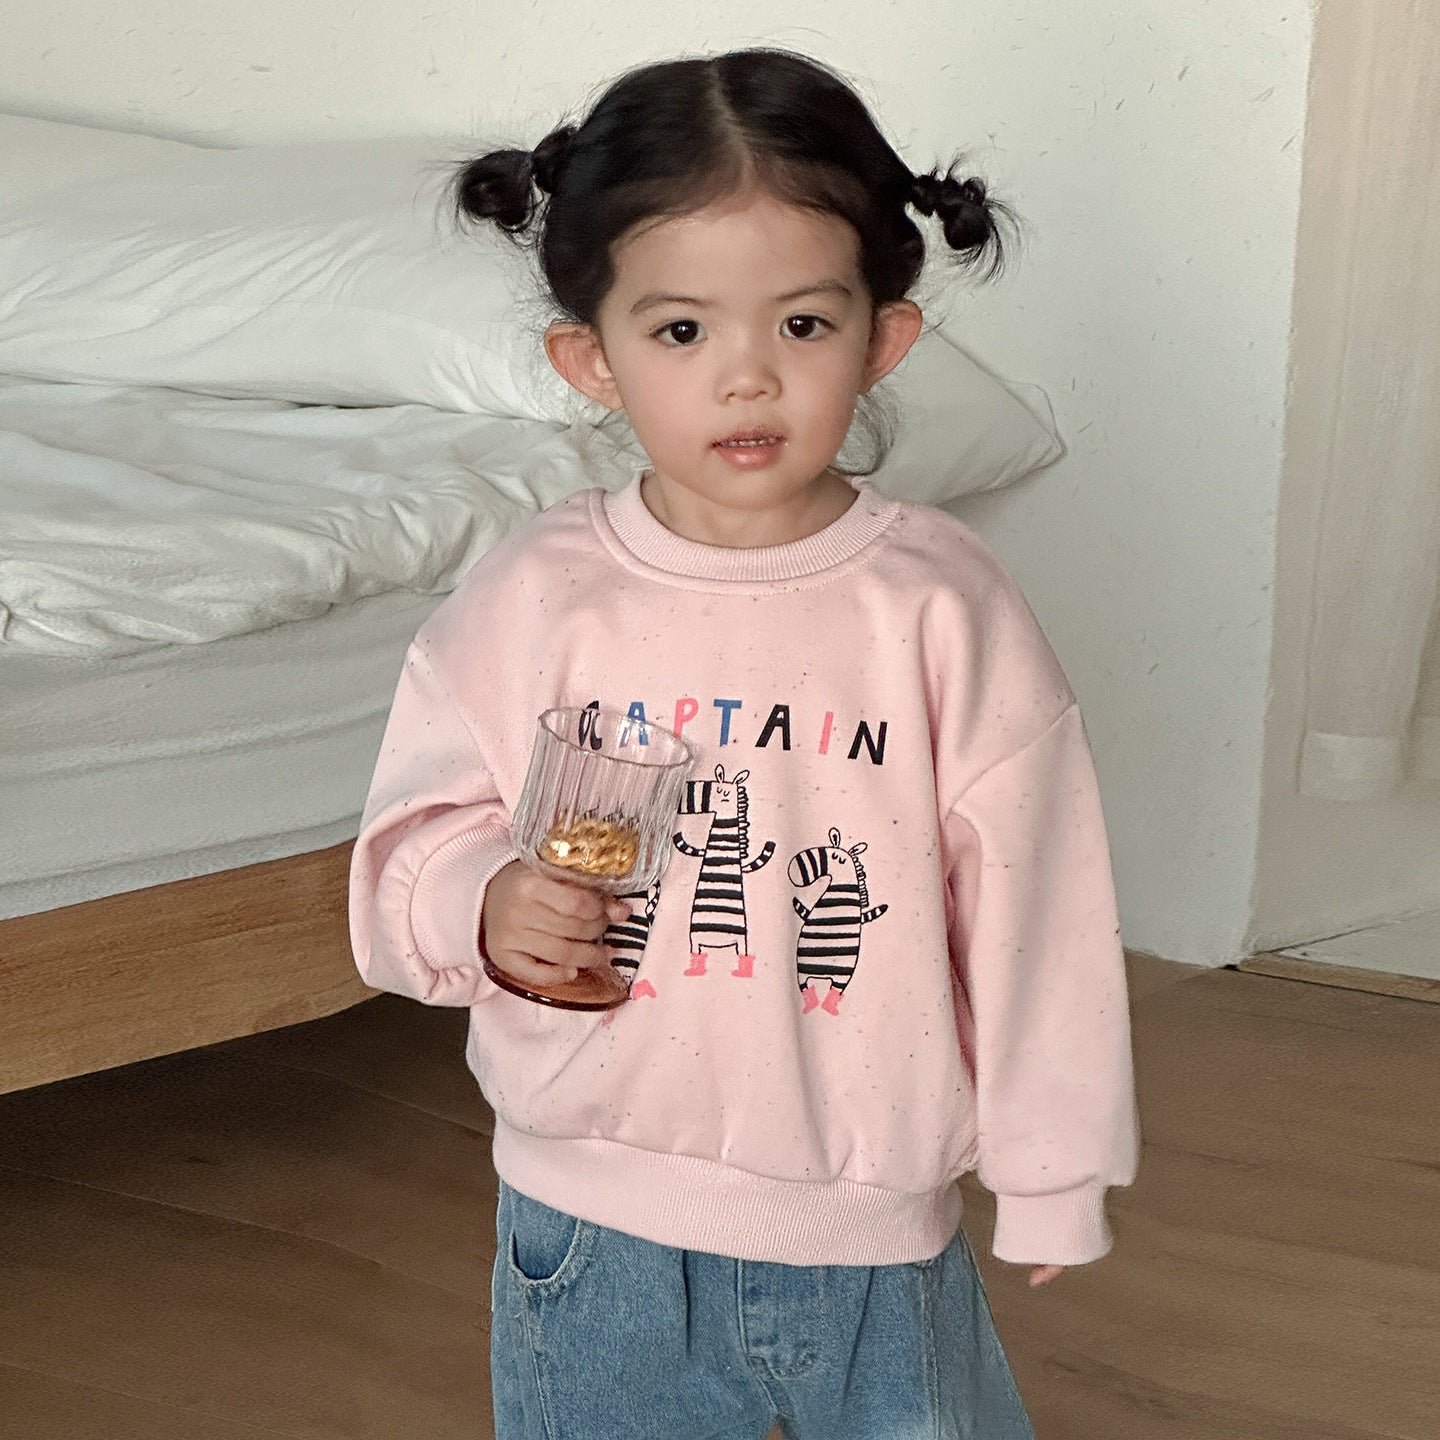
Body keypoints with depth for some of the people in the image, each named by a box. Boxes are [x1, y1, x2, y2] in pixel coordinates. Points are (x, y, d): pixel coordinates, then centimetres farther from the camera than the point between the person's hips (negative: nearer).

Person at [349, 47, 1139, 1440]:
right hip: (592, 1221, 1)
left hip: (872, 1223, -1)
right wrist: (486, 906, -21)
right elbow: (412, 839, 1)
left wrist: (1048, 1173, 0)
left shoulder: (943, 608, -11)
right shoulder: (531, 598, -8)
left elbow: (1029, 906, -5)